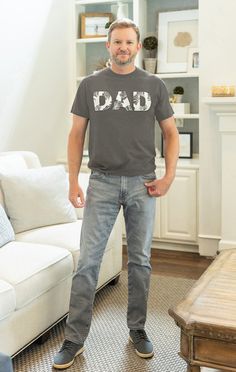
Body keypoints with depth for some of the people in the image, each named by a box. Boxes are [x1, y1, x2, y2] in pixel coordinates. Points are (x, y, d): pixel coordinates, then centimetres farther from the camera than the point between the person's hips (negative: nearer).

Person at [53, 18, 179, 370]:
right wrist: (73, 181, -1)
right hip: (102, 183, 0)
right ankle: (74, 338, 8)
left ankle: (137, 329, 25)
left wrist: (169, 177, -1)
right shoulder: (90, 85, 4)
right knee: (87, 262, -2)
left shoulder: (154, 85, 5)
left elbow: (171, 133, 8)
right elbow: (77, 134, 6)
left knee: (140, 261, 9)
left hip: (142, 183, 1)